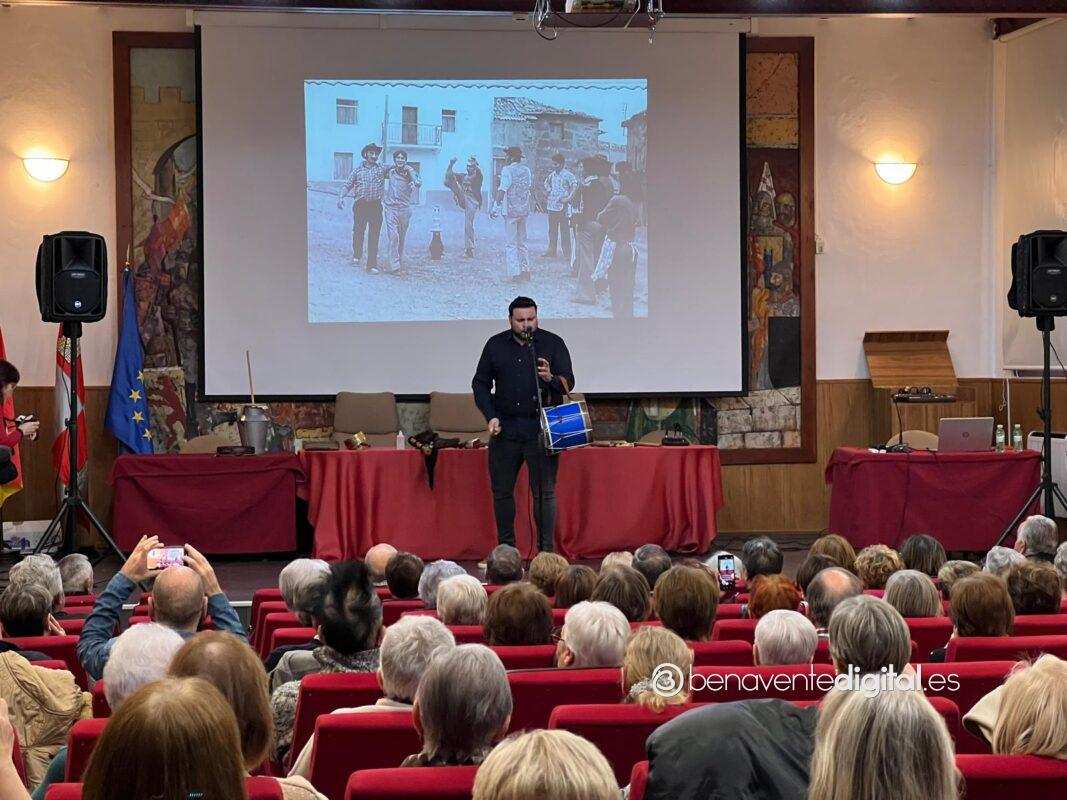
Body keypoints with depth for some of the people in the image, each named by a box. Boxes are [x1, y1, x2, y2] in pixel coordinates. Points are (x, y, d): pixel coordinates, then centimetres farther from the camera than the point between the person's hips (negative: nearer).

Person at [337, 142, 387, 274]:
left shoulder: (382, 169, 9)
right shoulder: (358, 170, 10)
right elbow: (347, 185, 10)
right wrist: (341, 197, -6)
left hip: (376, 205, 0)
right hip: (360, 205, 0)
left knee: (374, 236, -4)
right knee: (358, 232, 2)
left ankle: (372, 265, -4)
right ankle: (356, 255, 29)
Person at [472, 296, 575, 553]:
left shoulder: (552, 344, 3)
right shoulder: (496, 345, 9)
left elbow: (569, 383, -1)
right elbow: (480, 383, 15)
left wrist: (551, 378, -24)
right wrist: (491, 416, 2)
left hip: (541, 429, -3)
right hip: (504, 428, 3)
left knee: (544, 492, -3)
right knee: (501, 491, 6)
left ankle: (546, 550, 1)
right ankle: (505, 549, 17)